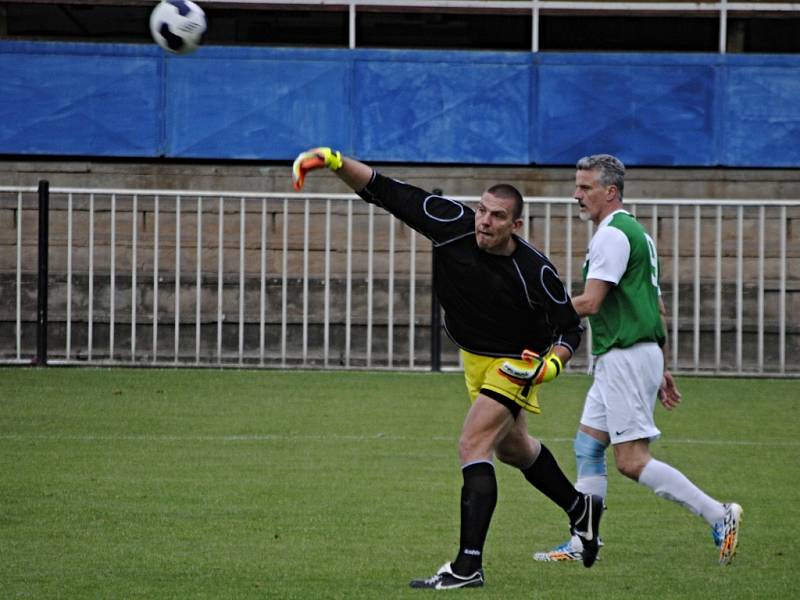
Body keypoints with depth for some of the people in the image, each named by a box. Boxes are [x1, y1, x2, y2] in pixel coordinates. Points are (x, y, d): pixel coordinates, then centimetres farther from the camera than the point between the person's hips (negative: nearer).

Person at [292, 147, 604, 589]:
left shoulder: (534, 272, -31)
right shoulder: (453, 225, -23)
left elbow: (570, 329, -16)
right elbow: (384, 192, -22)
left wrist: (549, 365, -34)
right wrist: (334, 161, -34)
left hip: (515, 364, -7)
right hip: (474, 356, 7)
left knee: (473, 445, -22)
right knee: (512, 449, 25)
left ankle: (468, 566, -24)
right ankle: (581, 508, 51)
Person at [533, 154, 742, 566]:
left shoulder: (613, 234, -14)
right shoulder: (634, 232, 19)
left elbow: (589, 303, -20)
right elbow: (658, 308, 22)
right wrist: (663, 370, 24)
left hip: (627, 357, -11)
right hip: (617, 360, 11)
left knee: (632, 461, -11)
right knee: (587, 446, 10)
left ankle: (718, 516, -10)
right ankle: (581, 544, 10)